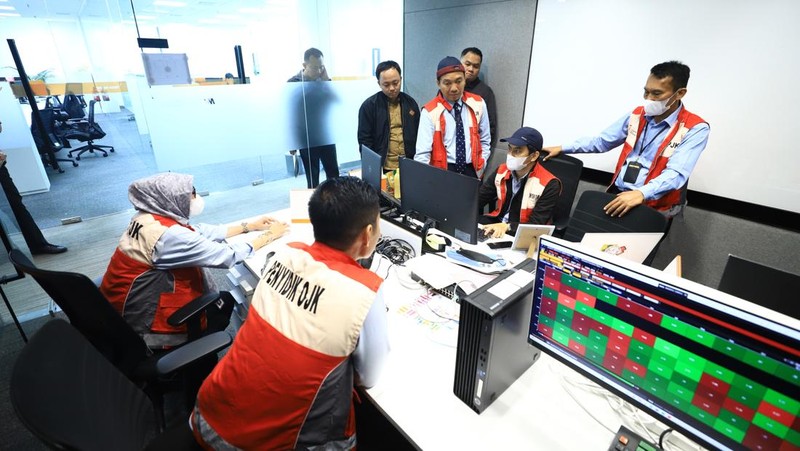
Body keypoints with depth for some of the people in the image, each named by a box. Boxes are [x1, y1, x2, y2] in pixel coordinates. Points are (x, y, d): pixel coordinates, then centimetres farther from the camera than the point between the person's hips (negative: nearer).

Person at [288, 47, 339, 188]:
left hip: (326, 136, 3)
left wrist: (326, 80, -10)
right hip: (307, 139, -3)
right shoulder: (293, 83, -6)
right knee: (312, 178, 7)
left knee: (334, 174, 8)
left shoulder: (323, 79, 4)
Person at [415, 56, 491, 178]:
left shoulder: (478, 104, 2)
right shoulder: (430, 111, -9)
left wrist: (479, 169, 2)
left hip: (471, 171, 3)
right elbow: (422, 154, -14)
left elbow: (485, 141, 11)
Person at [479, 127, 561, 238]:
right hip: (496, 224, 5)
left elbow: (536, 225, -18)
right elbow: (477, 199, 4)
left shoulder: (549, 185, -14)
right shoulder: (502, 171, 1)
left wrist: (507, 227, -34)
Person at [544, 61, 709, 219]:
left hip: (653, 204, -5)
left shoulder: (695, 128, -7)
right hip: (617, 194, 5)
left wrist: (640, 194, -38)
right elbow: (601, 141, 17)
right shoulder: (637, 114, 9)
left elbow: (676, 174, -20)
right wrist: (562, 148, 8)